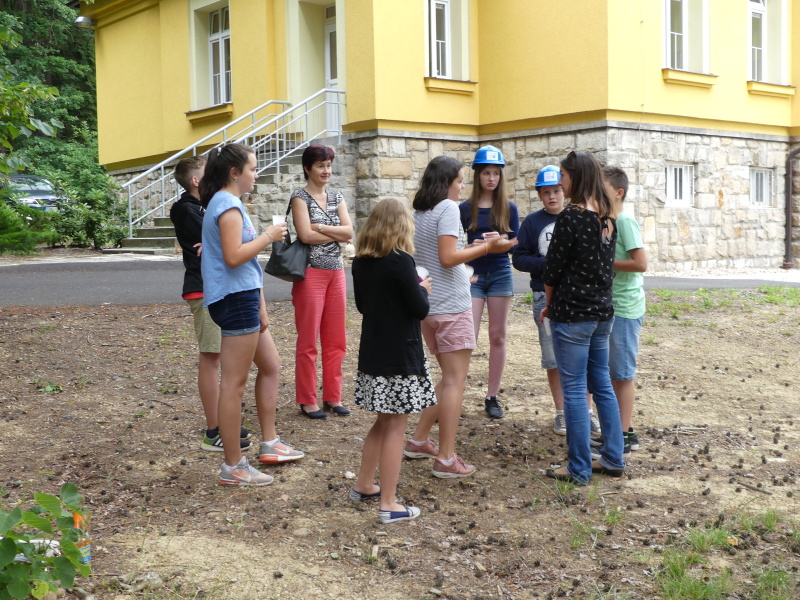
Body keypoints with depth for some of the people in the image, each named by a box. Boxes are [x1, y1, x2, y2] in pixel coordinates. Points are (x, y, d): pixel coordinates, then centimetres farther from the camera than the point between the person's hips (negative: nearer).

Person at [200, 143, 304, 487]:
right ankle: (233, 467, 3)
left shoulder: (224, 203, 18)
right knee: (235, 382, -5)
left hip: (243, 298, 11)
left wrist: (259, 306, 14)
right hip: (236, 299, -11)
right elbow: (233, 257, -25)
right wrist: (268, 236, -13)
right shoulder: (228, 205, -14)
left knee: (271, 366, 19)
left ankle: (269, 444, 29)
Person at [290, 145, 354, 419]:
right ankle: (307, 400, 9)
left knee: (336, 340, 9)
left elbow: (349, 232, 0)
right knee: (308, 340, 0)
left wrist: (320, 227, -11)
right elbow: (306, 235, -16)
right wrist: (337, 233, -6)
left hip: (336, 271, 6)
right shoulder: (300, 197, -4)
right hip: (310, 271, -6)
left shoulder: (336, 197, 12)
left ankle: (333, 396, 19)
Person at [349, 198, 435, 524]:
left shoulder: (360, 262, 5)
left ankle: (364, 485, 33)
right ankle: (388, 505, 5)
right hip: (400, 357, -7)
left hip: (372, 353, 7)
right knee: (395, 427, 0)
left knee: (383, 422, 22)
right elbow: (420, 310, -17)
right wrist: (423, 289, 4)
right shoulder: (401, 262, -18)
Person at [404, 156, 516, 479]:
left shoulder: (418, 212, 12)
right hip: (451, 305, -8)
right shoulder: (448, 208, -11)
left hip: (427, 304, 8)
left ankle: (419, 440, 22)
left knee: (450, 376, 19)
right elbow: (448, 257, -19)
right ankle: (446, 459, -2)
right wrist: (487, 247, -13)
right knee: (455, 380, -3)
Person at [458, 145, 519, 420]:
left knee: (497, 336, 6)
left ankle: (492, 396, 14)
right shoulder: (465, 209, 0)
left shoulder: (509, 208, 5)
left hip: (500, 275, 2)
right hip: (473, 276, -2)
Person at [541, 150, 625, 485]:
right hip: (602, 311, 8)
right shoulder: (608, 217, 8)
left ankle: (579, 469, 5)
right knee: (602, 384, 15)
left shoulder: (571, 216, -15)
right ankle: (613, 459, 21)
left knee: (574, 389, -1)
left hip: (572, 313, -8)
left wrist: (549, 304, 5)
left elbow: (554, 268, -10)